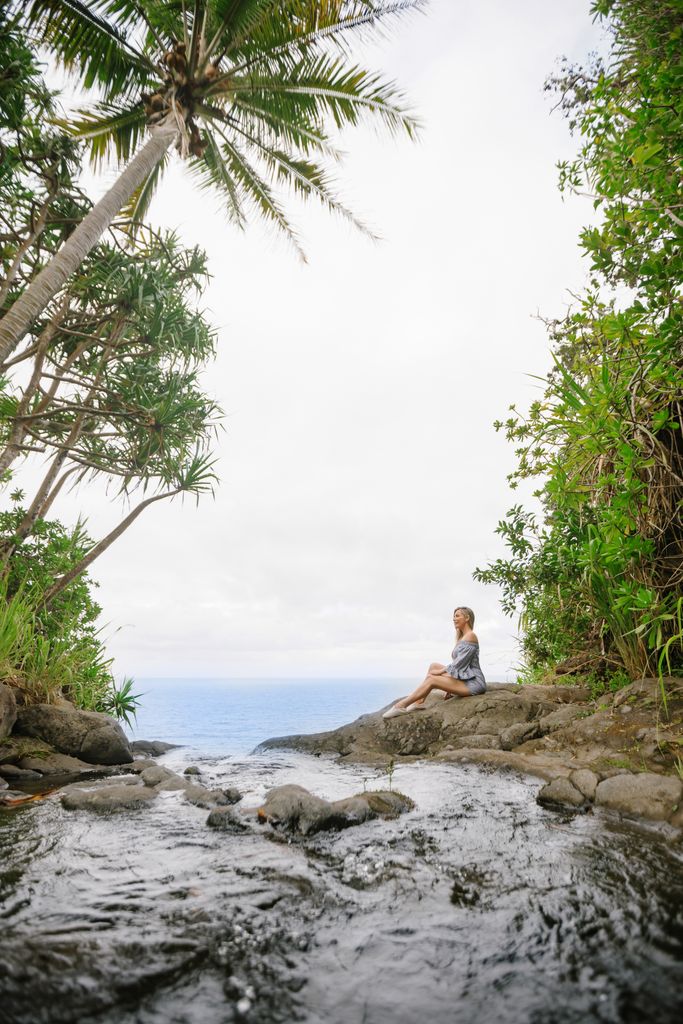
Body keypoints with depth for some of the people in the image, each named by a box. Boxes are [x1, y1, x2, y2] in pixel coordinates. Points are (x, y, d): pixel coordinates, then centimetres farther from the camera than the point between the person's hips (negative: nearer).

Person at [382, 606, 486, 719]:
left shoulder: (470, 636, -10)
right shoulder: (462, 637, 20)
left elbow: (460, 663, -16)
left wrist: (441, 671, -7)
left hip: (473, 682, -9)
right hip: (463, 678, 9)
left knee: (431, 679, -18)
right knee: (434, 665, 2)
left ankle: (401, 705, -11)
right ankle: (419, 702, -4)